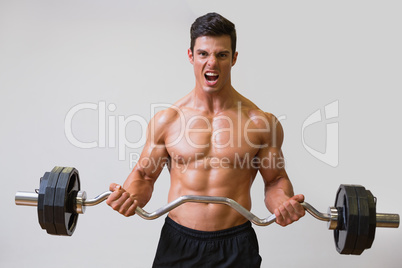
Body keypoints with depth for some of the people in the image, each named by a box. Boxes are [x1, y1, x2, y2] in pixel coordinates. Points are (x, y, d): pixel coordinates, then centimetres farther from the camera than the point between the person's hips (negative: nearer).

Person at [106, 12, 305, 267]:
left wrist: (284, 203, -15)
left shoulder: (260, 122, -5)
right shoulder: (167, 119, -3)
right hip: (178, 241, 1)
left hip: (236, 246, 0)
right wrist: (130, 197, -14)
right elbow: (144, 175, 6)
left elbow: (275, 179, 5)